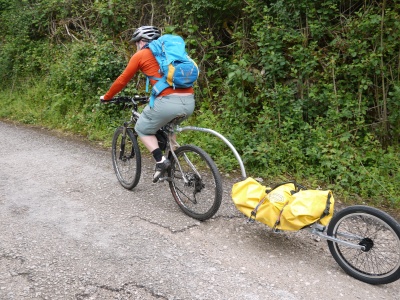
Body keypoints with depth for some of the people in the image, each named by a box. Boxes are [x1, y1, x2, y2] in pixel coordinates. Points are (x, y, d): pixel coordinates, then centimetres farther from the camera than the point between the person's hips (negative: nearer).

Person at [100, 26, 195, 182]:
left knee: (142, 129, 18)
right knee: (167, 126, 34)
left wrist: (106, 97, 33)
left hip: (168, 102, -6)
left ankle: (160, 160, 0)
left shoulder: (140, 55, 11)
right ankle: (173, 159, 26)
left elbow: (122, 80, 17)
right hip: (189, 102, 6)